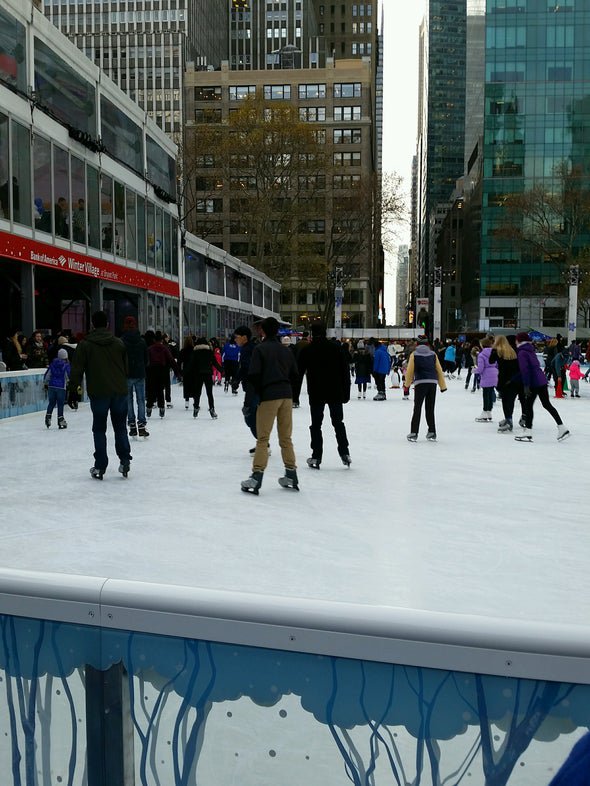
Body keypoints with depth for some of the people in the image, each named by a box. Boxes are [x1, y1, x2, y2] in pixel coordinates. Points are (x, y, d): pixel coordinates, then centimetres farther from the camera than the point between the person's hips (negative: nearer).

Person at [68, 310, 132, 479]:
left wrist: (74, 386, 6)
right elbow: (126, 367, 12)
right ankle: (125, 461, 9)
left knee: (99, 430, 6)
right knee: (120, 427, 13)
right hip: (120, 392, 3)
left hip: (98, 393, -2)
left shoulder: (85, 344, -4)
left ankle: (100, 466, 8)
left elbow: (77, 369, -6)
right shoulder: (119, 343, 6)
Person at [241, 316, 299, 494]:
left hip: (269, 396, -5)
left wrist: (260, 392, 2)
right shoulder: (286, 350, 13)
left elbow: (254, 374, -12)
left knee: (262, 438, -2)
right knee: (286, 438, 13)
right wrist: (286, 390, 13)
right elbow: (294, 375, 11)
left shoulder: (260, 349, -5)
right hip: (287, 396, 5)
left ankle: (256, 478, -4)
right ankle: (291, 476, 17)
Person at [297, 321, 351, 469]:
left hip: (316, 394, -2)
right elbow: (345, 371, 1)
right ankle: (344, 453, 11)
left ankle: (316, 457, 5)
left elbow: (298, 373, -2)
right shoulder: (336, 348, 0)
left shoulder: (307, 351, -4)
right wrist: (346, 392, 7)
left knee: (316, 425, 6)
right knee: (338, 422, 14)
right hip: (335, 393, 2)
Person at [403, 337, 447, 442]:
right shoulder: (433, 354, 12)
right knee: (430, 408, 10)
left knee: (417, 408, 2)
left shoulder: (414, 355, 5)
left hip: (420, 383, -2)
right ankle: (432, 433, 10)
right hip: (432, 383, 3)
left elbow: (409, 371, 1)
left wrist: (407, 385, 11)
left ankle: (413, 433, -2)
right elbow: (439, 370, 12)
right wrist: (443, 385, 18)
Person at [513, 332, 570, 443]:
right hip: (542, 380, 9)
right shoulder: (530, 350, 17)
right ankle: (562, 428, 15)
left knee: (528, 405, 0)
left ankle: (528, 433, 1)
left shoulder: (522, 352, -11)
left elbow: (525, 370, -18)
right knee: (547, 404, 14)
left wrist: (526, 385, -19)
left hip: (534, 383, -9)